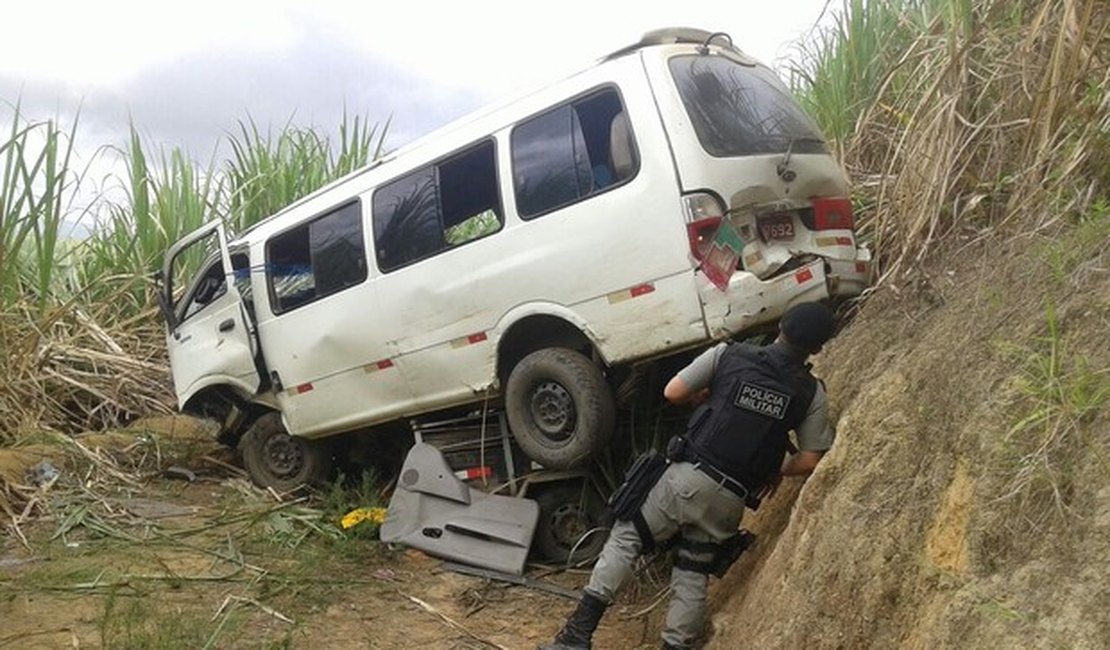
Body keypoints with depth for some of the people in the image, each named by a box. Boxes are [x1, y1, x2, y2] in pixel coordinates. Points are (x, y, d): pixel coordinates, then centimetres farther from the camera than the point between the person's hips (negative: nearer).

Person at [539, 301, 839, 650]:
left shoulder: (728, 355, -2)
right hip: (730, 500, 2)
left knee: (625, 539, 9)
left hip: (687, 477, -2)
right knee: (694, 576, 17)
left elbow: (672, 392, 1)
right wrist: (775, 471, 20)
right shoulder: (811, 393, 1)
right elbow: (809, 461, 1)